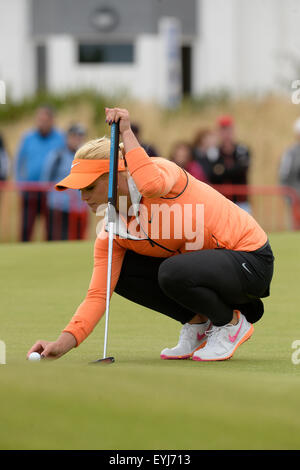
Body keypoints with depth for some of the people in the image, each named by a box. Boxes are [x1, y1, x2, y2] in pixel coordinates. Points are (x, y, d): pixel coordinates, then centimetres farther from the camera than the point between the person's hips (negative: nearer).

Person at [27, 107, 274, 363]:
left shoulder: (161, 170, -20)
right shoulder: (111, 235, -2)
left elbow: (152, 184, -47)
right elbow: (99, 294, -5)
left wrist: (126, 132, -35)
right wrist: (63, 343, -19)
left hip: (250, 260, -7)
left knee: (173, 272, -34)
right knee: (119, 271, -4)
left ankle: (232, 323, -5)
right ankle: (198, 323, 6)